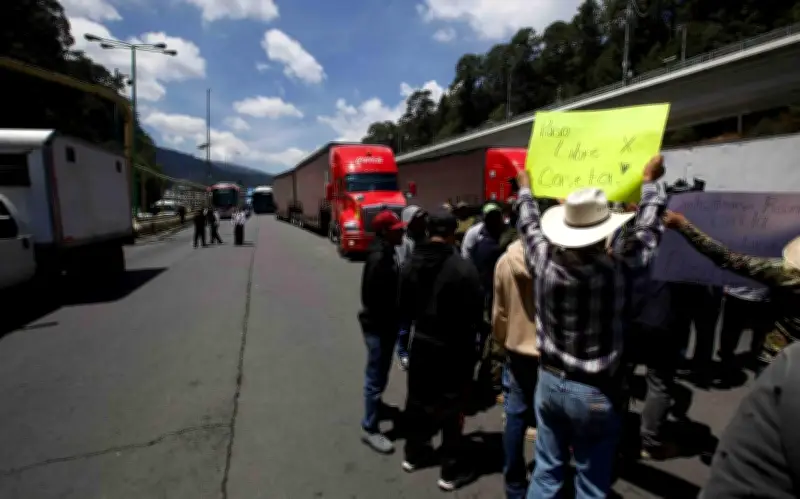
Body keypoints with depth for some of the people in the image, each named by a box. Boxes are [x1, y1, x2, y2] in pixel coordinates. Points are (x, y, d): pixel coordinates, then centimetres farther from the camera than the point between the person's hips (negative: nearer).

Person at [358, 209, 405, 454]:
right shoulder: (379, 258, -23)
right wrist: (387, 323, -16)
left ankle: (375, 403, 49)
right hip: (378, 325, -10)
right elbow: (375, 297, -26)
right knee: (376, 376, 0)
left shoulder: (387, 253, 9)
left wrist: (394, 320, 11)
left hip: (385, 323, 10)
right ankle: (370, 428, 12)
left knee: (380, 372, 27)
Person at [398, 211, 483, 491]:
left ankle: (414, 453, 38)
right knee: (451, 406, 9)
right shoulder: (462, 269, -23)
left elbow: (404, 308, 5)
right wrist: (467, 337, 2)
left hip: (421, 343, 5)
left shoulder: (411, 265, -4)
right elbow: (475, 312, -16)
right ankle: (451, 470, 22)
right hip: (453, 348, -5)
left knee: (418, 399, 19)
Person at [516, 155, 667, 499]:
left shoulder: (545, 262, -13)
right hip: (596, 393, -3)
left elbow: (529, 224, 7)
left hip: (550, 381, 3)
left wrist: (526, 188, 26)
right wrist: (650, 182, 18)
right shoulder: (619, 269, -18)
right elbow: (648, 229, 1)